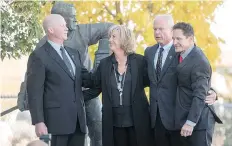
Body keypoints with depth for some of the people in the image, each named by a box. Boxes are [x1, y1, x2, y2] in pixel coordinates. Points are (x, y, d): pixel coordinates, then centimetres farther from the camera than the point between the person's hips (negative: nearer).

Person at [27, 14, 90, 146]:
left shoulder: (74, 54, 19)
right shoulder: (39, 56, -4)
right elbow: (35, 92, -9)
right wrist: (39, 122, -16)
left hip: (78, 118, 7)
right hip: (57, 119, -7)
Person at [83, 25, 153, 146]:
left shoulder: (139, 61, -1)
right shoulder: (104, 63, 7)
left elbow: (149, 81, 3)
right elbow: (94, 87, 8)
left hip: (137, 119, -2)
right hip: (113, 121, 2)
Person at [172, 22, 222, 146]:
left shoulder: (199, 61, -18)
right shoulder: (181, 54, 8)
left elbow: (199, 95, -22)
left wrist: (191, 122, -24)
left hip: (199, 120, -8)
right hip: (184, 117, 8)